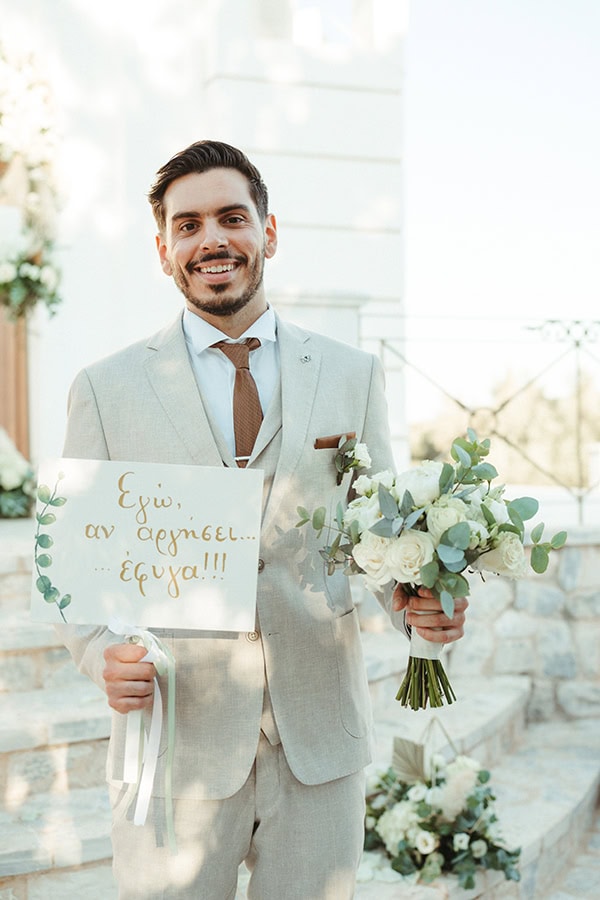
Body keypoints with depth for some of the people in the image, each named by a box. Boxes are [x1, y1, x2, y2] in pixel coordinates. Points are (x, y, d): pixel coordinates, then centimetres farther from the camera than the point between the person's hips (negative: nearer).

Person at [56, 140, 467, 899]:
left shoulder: (353, 376, 6)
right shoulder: (105, 389, 2)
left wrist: (418, 602, -12)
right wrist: (104, 655, -17)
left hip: (320, 741, 2)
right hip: (175, 737, -1)